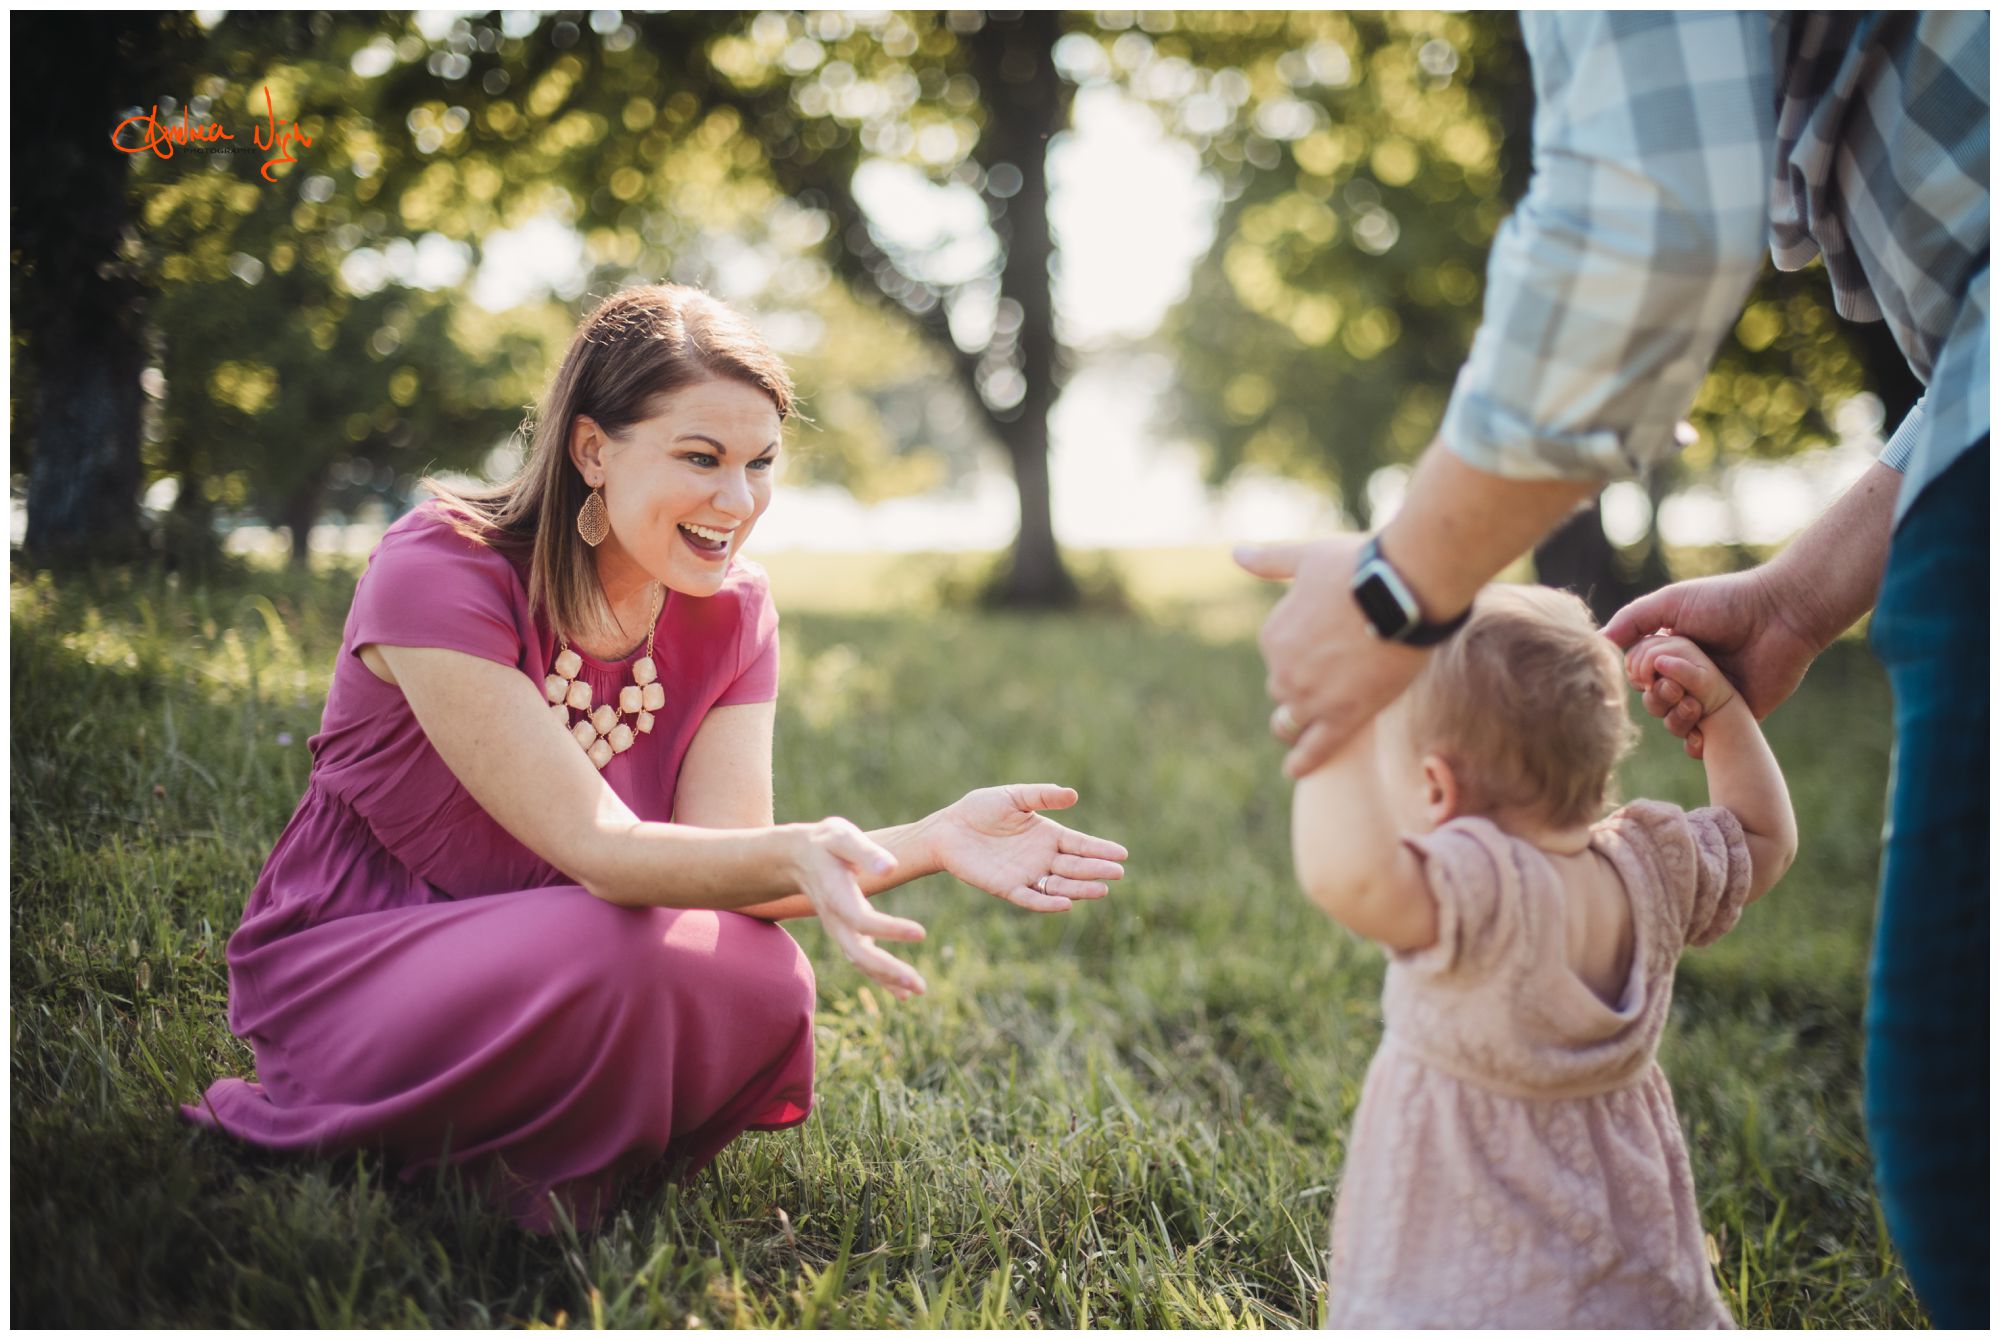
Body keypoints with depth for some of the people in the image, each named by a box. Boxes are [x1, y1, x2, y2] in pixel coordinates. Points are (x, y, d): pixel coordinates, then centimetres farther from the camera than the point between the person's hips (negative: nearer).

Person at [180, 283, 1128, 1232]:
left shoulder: (731, 607, -5)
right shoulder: (437, 573, -22)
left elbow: (726, 864, -15)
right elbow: (598, 851, -30)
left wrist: (933, 842, -31)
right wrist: (794, 857, -49)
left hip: (543, 966, 5)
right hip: (350, 964, -5)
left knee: (766, 986, -27)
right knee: (616, 959, -36)